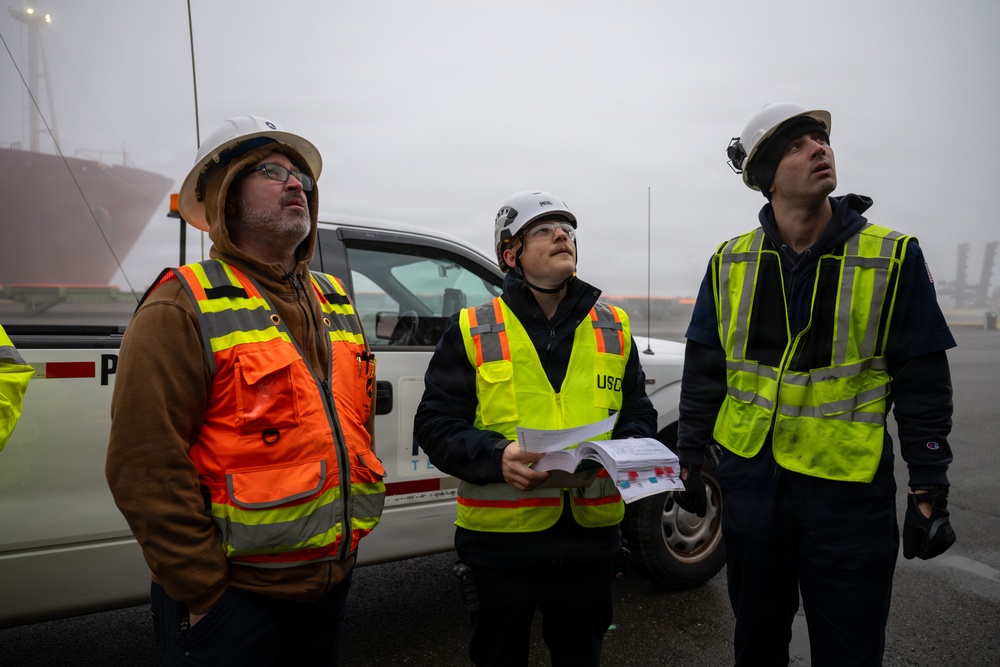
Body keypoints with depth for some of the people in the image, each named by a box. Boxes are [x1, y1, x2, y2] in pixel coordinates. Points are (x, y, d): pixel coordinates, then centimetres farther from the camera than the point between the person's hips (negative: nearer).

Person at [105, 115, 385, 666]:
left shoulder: (336, 303, 8)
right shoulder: (183, 308, -13)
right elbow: (146, 469, -17)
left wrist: (354, 527, 11)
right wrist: (202, 590, -14)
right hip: (233, 599, -6)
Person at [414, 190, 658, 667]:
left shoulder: (613, 328, 7)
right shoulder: (472, 330, -3)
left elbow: (639, 410, 13)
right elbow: (435, 423, -5)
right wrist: (497, 456, -21)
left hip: (591, 536, 3)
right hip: (500, 539, -2)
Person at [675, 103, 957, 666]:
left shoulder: (894, 257, -6)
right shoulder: (731, 262, 0)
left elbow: (924, 384, -3)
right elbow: (704, 369, 5)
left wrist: (930, 489, -4)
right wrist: (690, 457, 6)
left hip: (850, 488, -2)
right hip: (750, 478, 2)